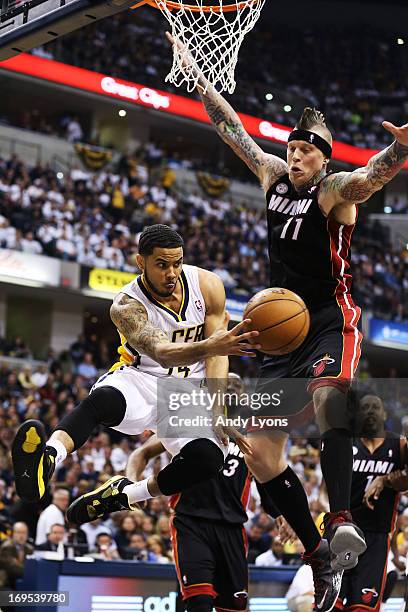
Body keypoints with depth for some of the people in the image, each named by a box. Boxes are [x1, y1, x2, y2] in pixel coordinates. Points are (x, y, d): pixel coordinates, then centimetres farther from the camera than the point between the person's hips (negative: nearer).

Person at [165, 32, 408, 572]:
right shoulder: (273, 175, 10)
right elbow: (231, 128, 20)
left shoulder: (335, 189, -9)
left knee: (328, 395, -39)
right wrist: (194, 73, 25)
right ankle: (316, 548, 10)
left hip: (331, 320, -7)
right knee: (260, 454, 3)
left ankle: (341, 520, -50)